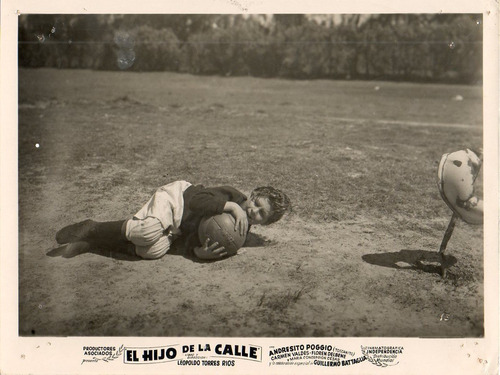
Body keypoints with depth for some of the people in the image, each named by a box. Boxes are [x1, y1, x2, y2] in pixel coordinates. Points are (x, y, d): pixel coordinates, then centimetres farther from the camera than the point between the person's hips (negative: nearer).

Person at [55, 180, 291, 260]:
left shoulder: (240, 230, 1)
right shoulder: (234, 195, -14)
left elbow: (193, 241, -4)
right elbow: (198, 199, -26)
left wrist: (199, 251, -27)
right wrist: (231, 206, -32)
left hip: (177, 230, 6)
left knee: (154, 251, -20)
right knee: (149, 230, -34)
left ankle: (99, 239, 1)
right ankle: (92, 230, -10)